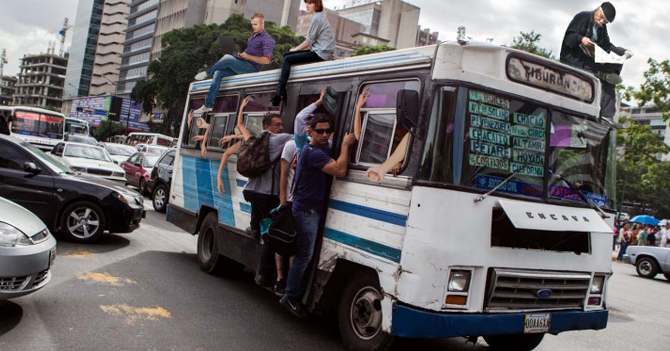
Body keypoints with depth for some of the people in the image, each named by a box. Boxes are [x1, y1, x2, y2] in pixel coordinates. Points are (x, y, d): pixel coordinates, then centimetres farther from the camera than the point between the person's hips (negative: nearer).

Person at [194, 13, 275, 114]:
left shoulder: (267, 39, -9)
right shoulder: (253, 35, 20)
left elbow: (266, 60, -21)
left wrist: (248, 56, -23)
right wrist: (241, 55, 8)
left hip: (252, 67, -9)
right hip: (242, 64, 9)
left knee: (227, 58, -29)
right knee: (218, 74, -8)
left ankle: (208, 73, -3)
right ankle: (208, 105, -6)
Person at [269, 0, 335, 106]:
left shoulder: (317, 18, -12)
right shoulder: (320, 16, 19)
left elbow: (309, 41, -13)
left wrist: (296, 49, 2)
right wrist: (296, 49, 11)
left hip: (321, 53, -10)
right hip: (320, 51, 10)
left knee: (288, 60, -13)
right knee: (286, 55, 8)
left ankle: (279, 95, -14)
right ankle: (282, 93, 2)